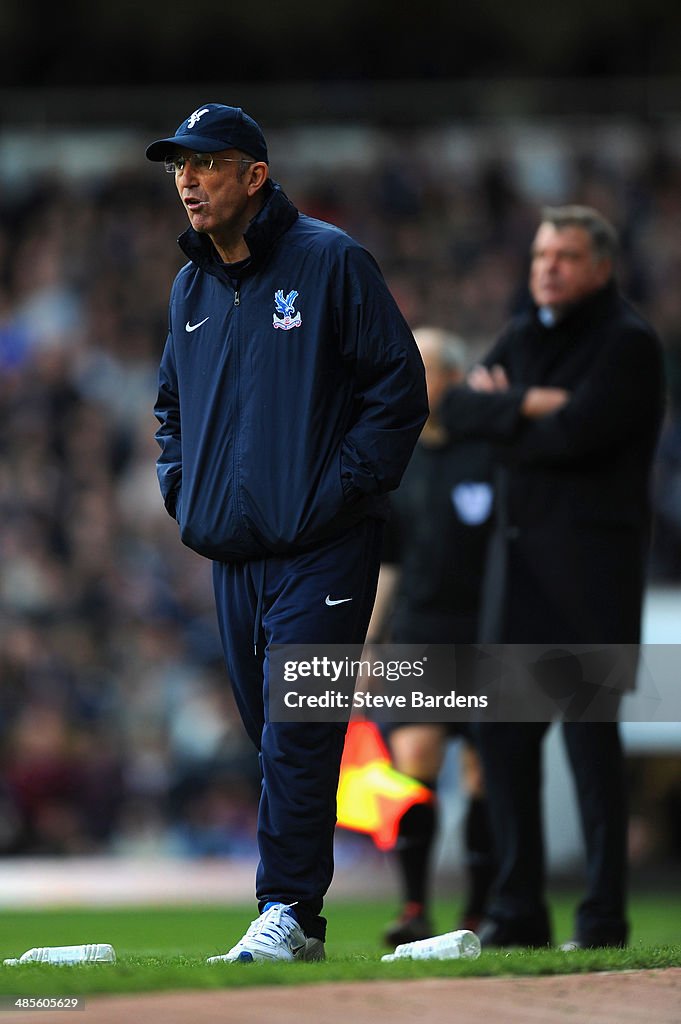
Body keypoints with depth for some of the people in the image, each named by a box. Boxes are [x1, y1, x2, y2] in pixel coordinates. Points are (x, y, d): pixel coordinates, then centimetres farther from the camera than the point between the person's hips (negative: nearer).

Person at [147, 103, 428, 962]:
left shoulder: (330, 261, -6)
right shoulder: (191, 287, 14)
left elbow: (399, 385, -7)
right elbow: (172, 401, 29)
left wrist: (340, 489, -12)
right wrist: (179, 488, 13)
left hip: (321, 551, -7)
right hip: (231, 552, 7)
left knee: (294, 733, -12)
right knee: (268, 734, 10)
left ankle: (289, 912, -10)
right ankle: (292, 913, 16)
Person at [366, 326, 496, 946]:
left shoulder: (493, 449, -3)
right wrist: (367, 643, 16)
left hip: (486, 633, -3)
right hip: (417, 632, 3)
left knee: (485, 771, 2)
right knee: (415, 753, -13)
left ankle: (479, 914, 11)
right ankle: (415, 908, -11)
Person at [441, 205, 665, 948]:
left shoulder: (628, 344, -5)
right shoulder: (524, 336, 18)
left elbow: (576, 433, -19)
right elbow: (456, 410, 7)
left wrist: (499, 418, -4)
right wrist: (525, 405, -10)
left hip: (591, 559, -7)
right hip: (519, 554, 7)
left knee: (589, 732, -7)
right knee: (503, 731, 4)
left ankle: (604, 915, -3)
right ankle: (516, 910, 9)